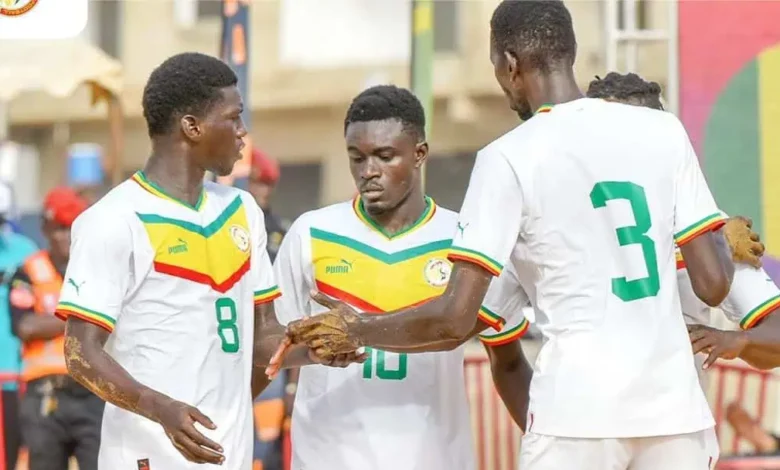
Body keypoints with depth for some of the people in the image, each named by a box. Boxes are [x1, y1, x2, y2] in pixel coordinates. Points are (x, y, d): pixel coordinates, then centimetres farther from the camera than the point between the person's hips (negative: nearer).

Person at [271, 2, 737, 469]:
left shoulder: (510, 156, -5)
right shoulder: (663, 129, 5)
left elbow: (456, 317, -8)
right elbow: (714, 284, 5)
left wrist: (356, 331, 8)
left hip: (580, 414, -4)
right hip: (673, 410, 4)